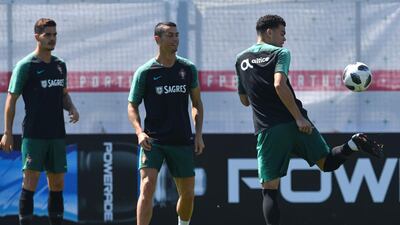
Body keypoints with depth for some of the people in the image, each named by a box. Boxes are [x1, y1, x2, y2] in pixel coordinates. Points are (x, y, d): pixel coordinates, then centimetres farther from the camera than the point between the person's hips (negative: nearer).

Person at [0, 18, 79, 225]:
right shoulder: (25, 66, -6)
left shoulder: (60, 65, 12)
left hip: (57, 135, 6)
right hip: (33, 135, -6)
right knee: (30, 182, -8)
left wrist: (71, 108, 3)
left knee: (57, 184, 9)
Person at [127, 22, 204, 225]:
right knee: (147, 187, -18)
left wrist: (198, 134, 5)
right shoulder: (145, 71, -2)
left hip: (182, 141, 3)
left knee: (188, 193, 7)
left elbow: (197, 103, 15)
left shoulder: (188, 69, 7)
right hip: (152, 141, -3)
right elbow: (132, 106, 3)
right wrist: (139, 132, -13)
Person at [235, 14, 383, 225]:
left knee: (269, 190, 2)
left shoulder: (241, 60, 16)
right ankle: (353, 144, -19)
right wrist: (299, 117, -17)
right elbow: (279, 85, -17)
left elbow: (244, 100, 24)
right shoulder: (279, 53, 2)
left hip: (267, 130, 2)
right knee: (327, 162, 10)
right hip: (294, 124, -2)